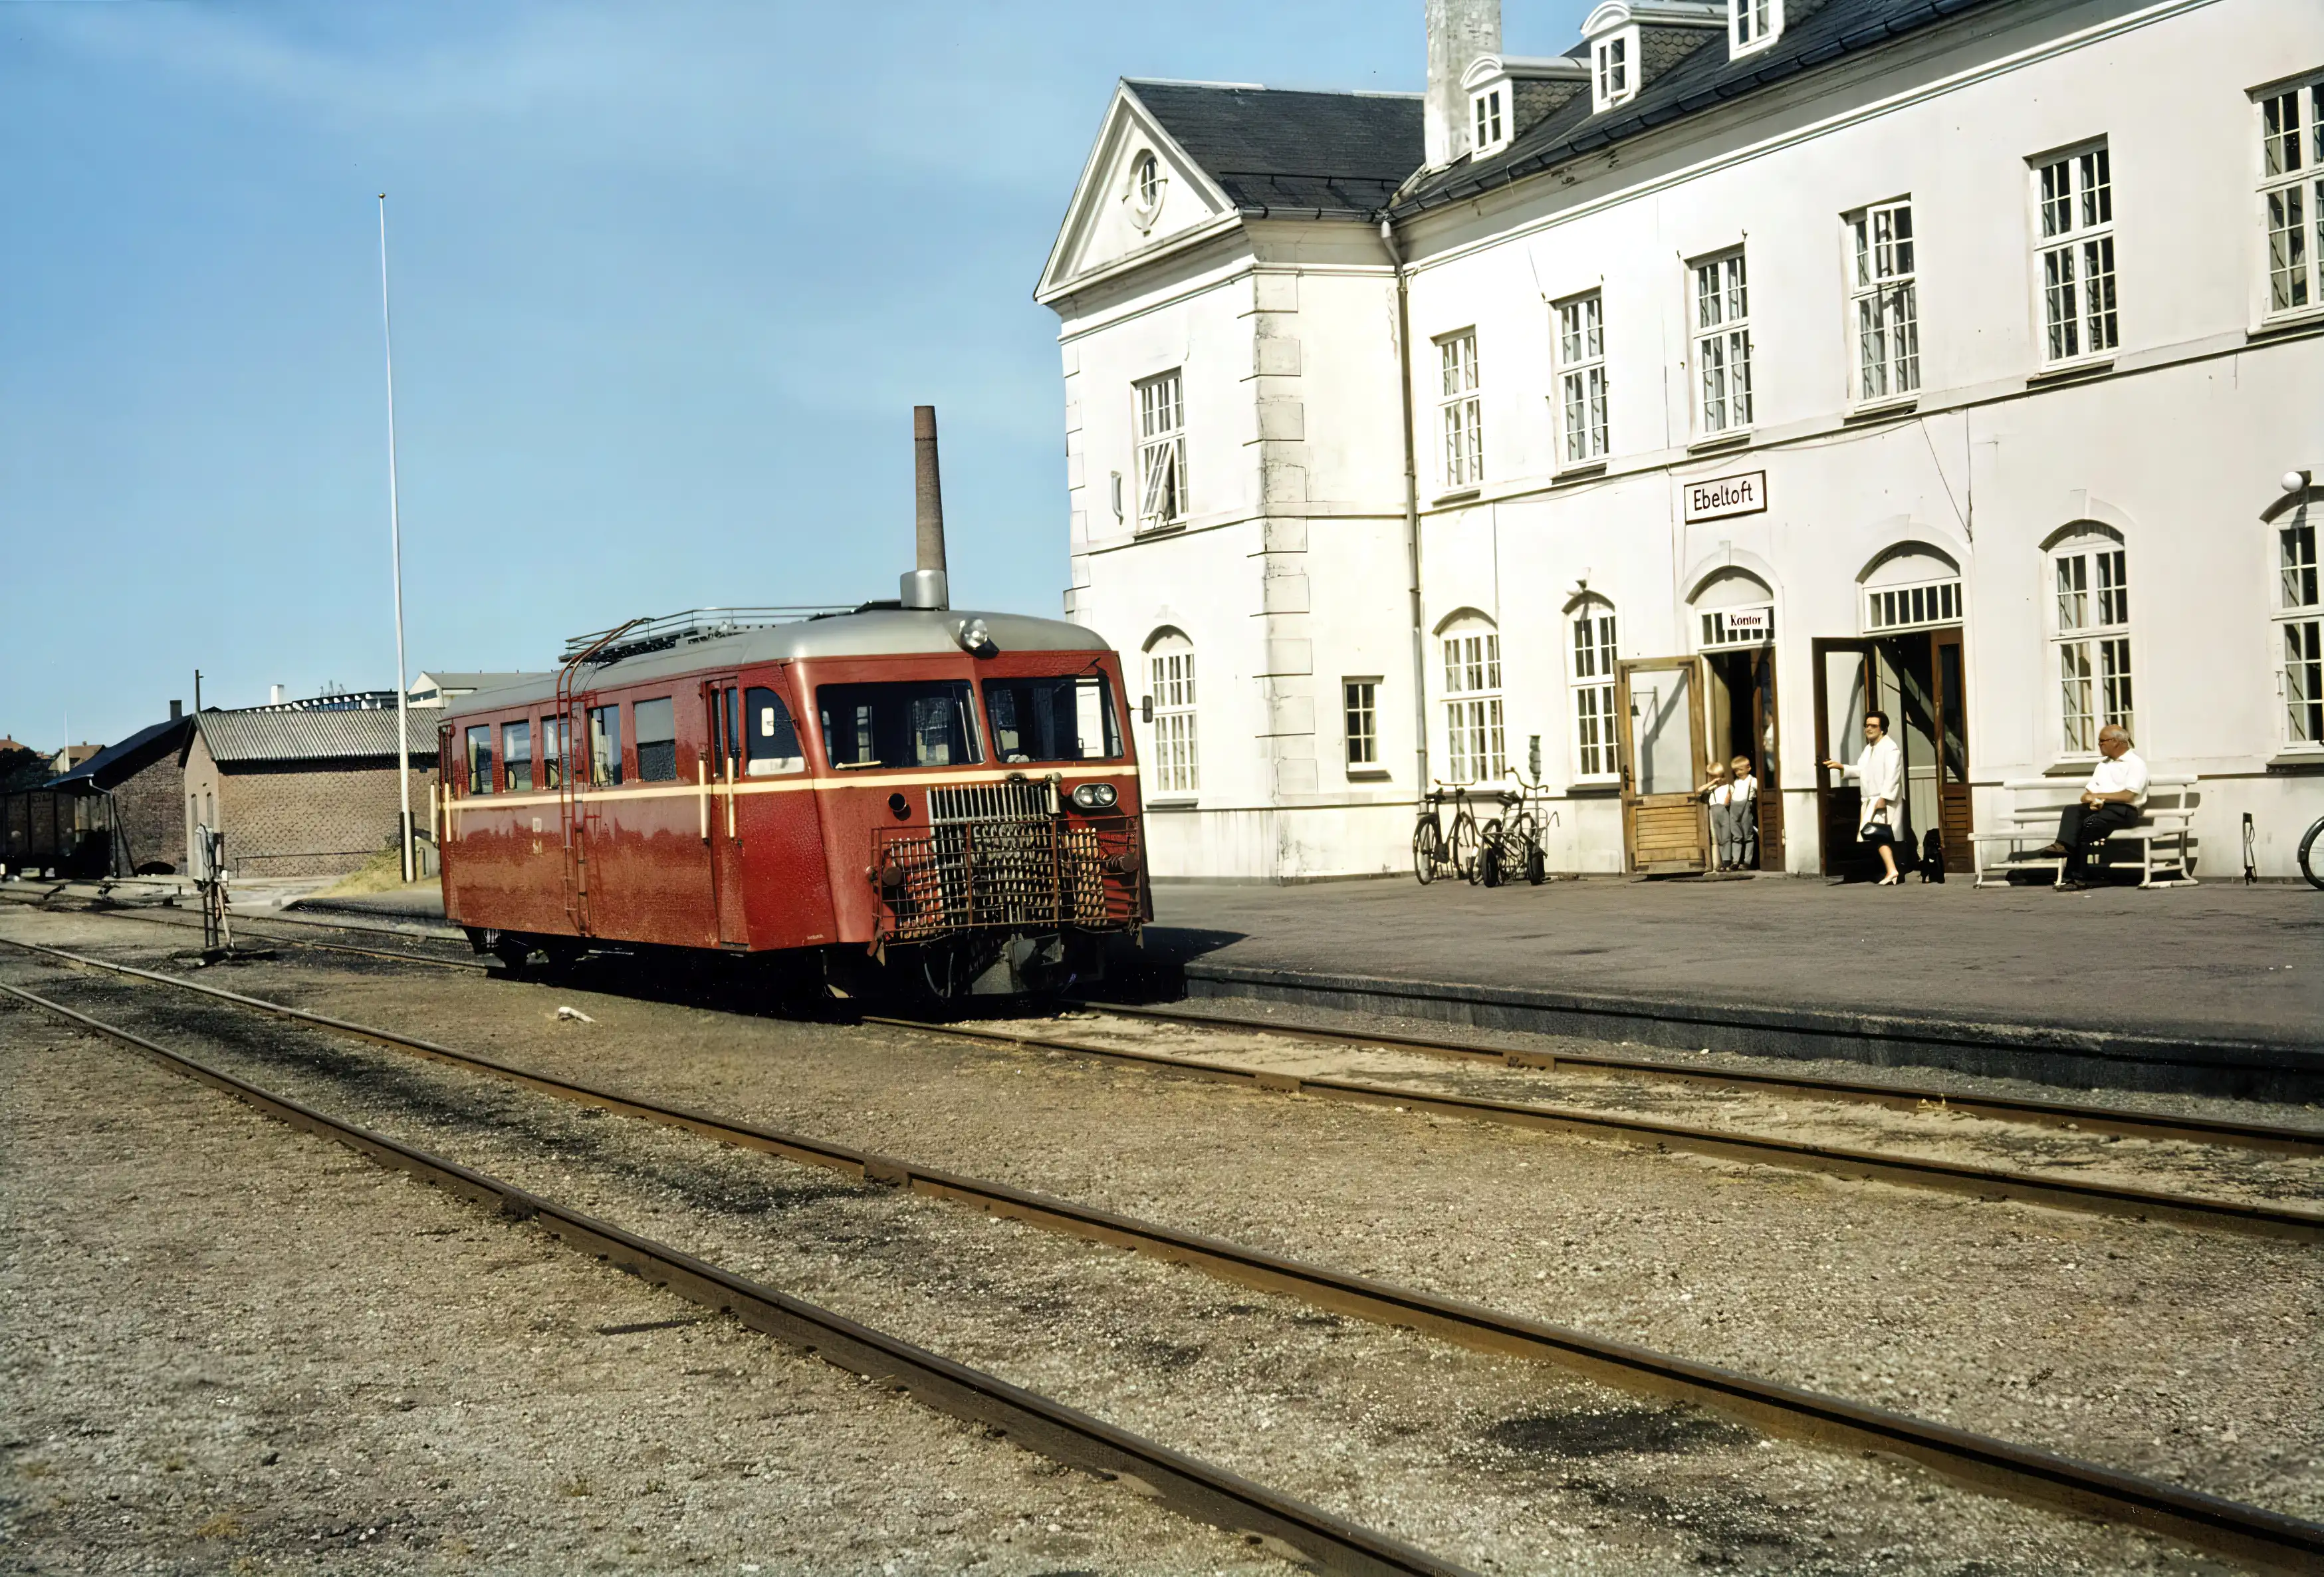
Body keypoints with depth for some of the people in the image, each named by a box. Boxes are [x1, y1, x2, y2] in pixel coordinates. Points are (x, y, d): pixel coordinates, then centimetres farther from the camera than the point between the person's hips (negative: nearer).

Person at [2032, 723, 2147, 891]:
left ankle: (2075, 877, -32)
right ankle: (2064, 845, -49)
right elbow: (2088, 793, 18)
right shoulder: (2103, 765, 25)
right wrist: (2092, 800, -7)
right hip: (2099, 808, 7)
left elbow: (2127, 796, -13)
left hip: (2124, 811, -7)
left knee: (2090, 823, -33)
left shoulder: (2135, 764, 0)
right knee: (2072, 810, -23)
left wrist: (2097, 796, -9)